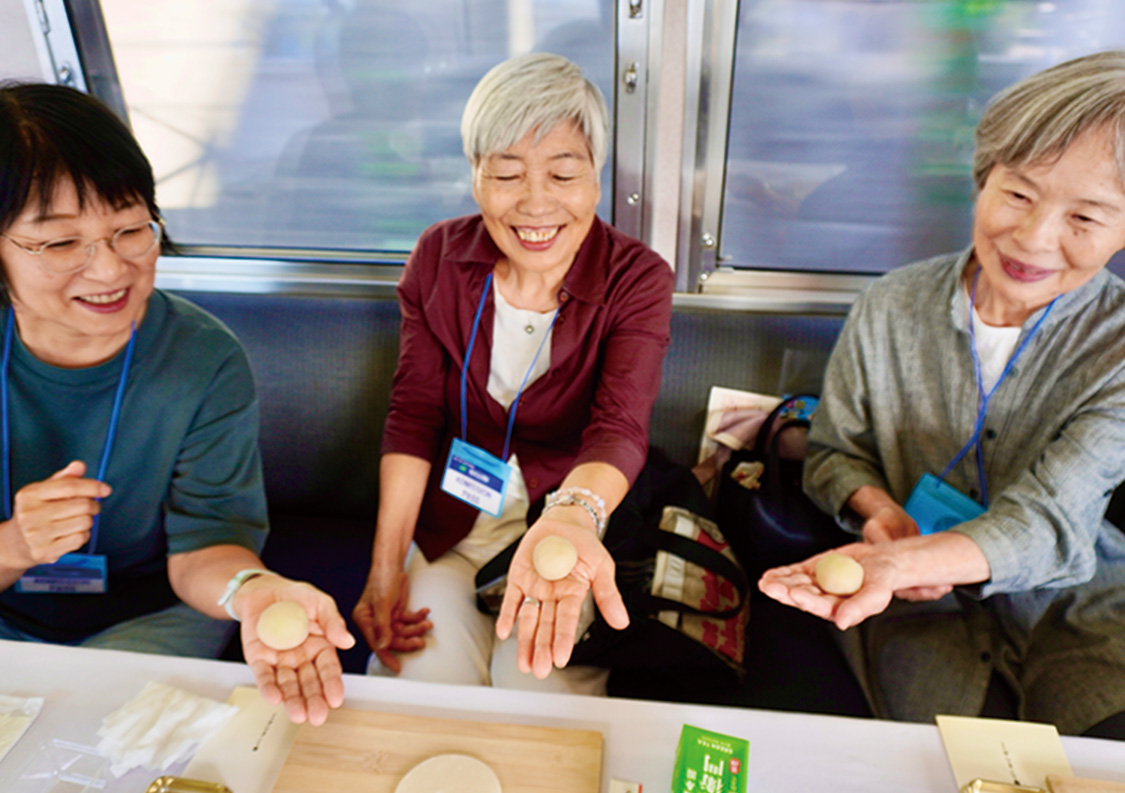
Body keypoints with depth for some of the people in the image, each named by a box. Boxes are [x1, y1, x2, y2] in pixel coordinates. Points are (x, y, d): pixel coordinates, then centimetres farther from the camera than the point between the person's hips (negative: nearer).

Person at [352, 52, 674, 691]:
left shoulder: (637, 280, -13)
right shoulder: (440, 256, -6)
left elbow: (619, 428, -25)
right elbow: (414, 414, -6)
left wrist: (570, 517, -49)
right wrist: (385, 571, -14)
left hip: (577, 506, -1)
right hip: (450, 515, 2)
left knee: (539, 687, -15)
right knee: (424, 679, -13)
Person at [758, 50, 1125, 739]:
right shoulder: (893, 307, -6)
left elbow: (1047, 523, -21)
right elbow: (836, 450, 6)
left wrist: (901, 561, -40)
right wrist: (877, 507, -17)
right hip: (926, 603, 0)